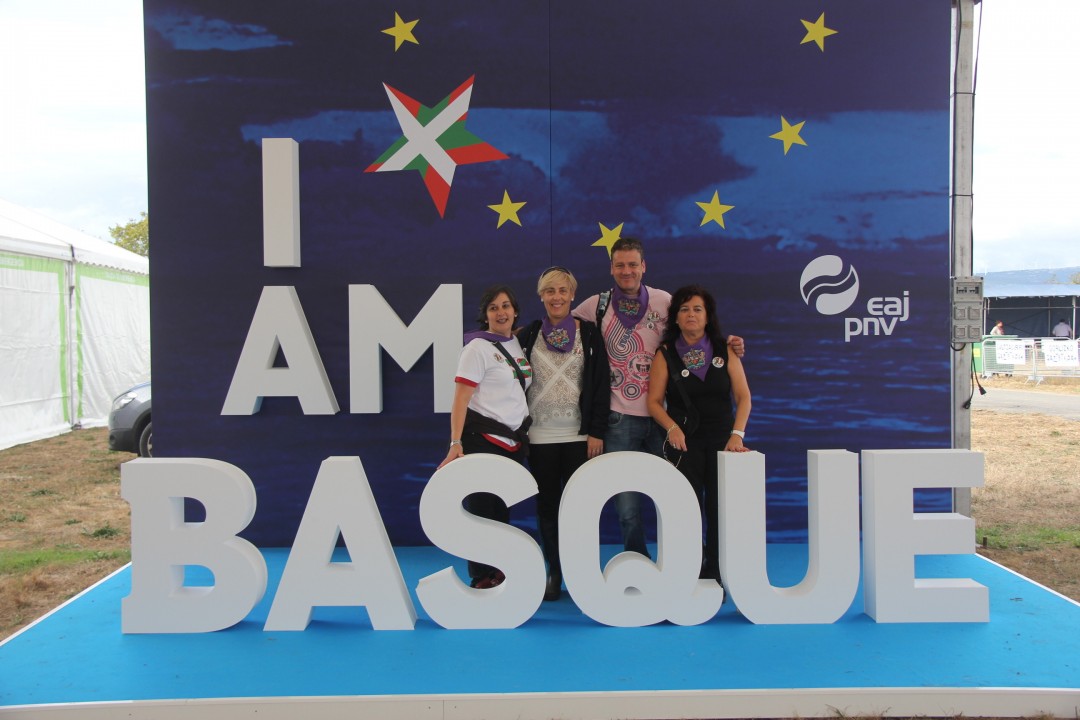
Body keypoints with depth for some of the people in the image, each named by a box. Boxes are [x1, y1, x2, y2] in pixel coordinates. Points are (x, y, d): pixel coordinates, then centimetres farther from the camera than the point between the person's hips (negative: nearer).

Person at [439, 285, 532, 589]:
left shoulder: (519, 343, 11)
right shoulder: (478, 347, -8)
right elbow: (460, 399, -14)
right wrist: (455, 443, -22)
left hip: (514, 441, 6)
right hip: (483, 439, -6)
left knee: (502, 510, 13)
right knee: (481, 509, 1)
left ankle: (497, 573, 24)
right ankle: (481, 579, 12)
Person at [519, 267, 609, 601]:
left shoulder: (589, 333, 2)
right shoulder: (529, 334, 5)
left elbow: (601, 385, -1)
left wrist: (597, 431, -6)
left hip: (579, 434, -1)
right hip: (540, 436, 2)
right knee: (546, 505, 7)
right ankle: (554, 571, 18)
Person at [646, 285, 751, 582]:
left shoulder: (725, 350, 6)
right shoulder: (666, 354, 3)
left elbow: (743, 396, 3)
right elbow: (654, 401, 1)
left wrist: (737, 434, -9)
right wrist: (672, 428, -15)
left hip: (722, 440, 1)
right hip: (684, 442, -1)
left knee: (720, 510, -1)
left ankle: (716, 577, 11)